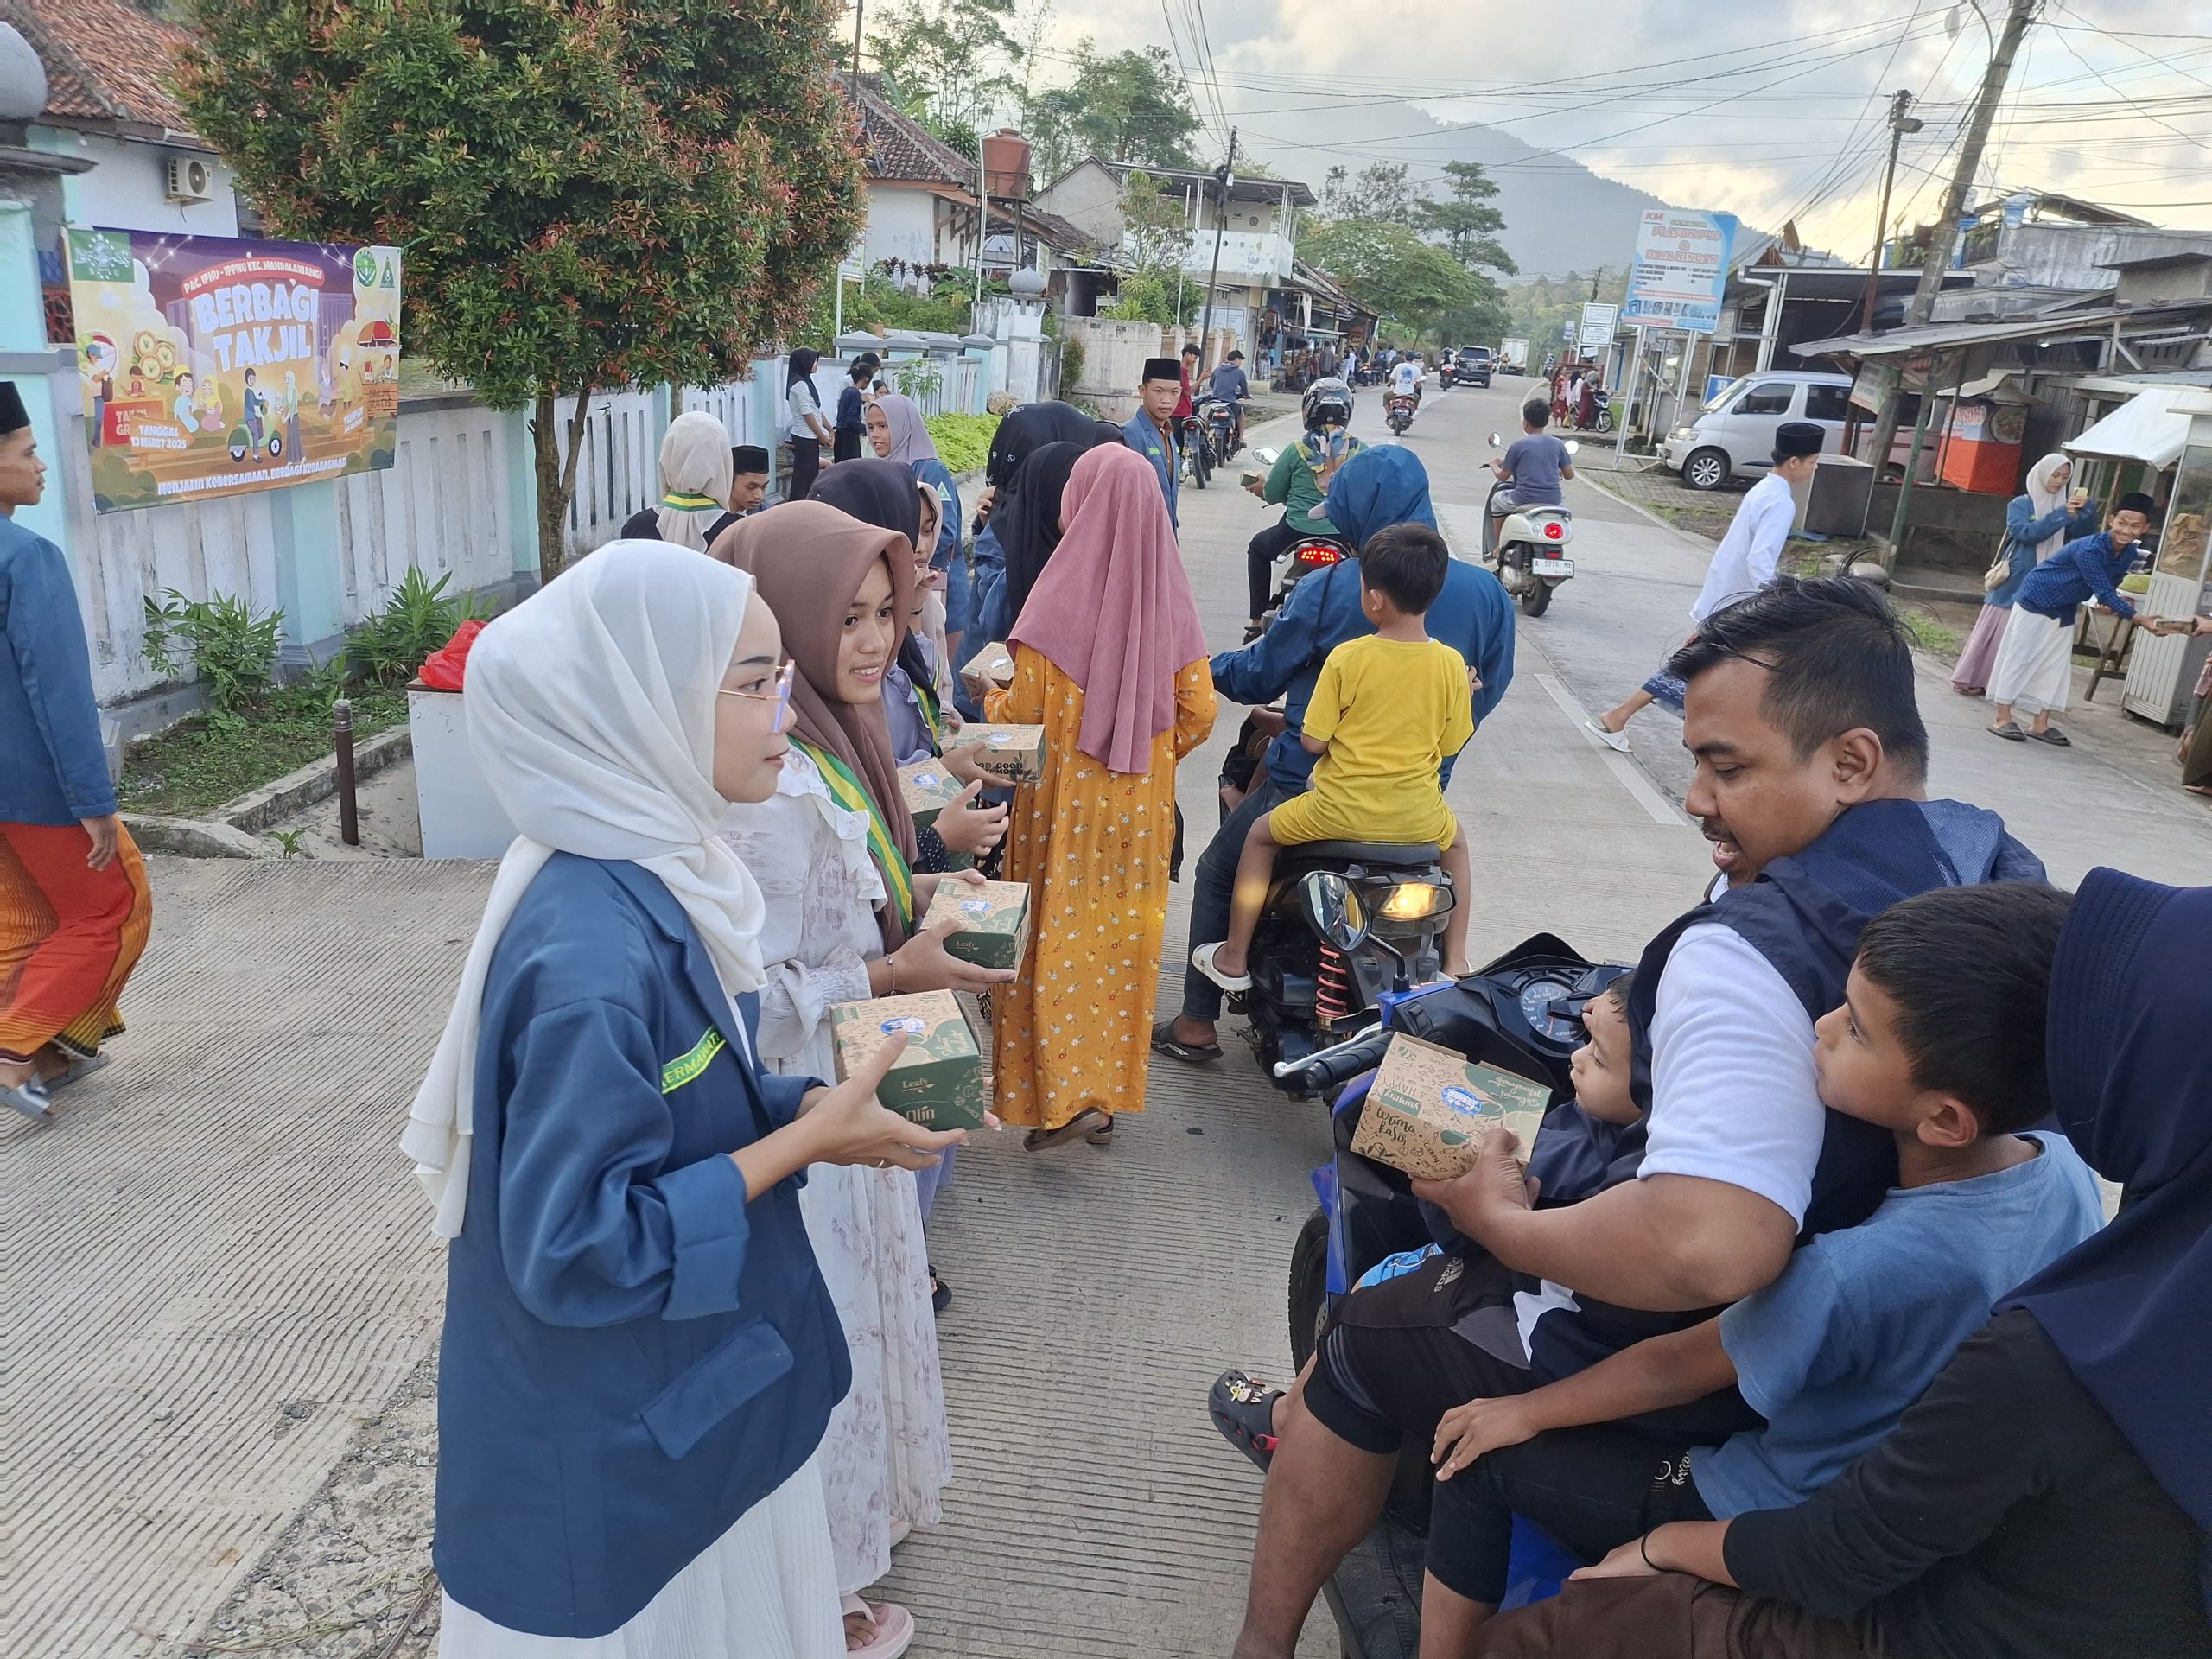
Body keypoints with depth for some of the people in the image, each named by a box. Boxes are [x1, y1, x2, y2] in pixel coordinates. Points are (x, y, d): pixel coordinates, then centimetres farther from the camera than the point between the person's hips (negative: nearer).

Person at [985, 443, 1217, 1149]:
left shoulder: (1062, 594, -14)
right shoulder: (1169, 595, -3)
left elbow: (1024, 709, -9)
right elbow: (1199, 711, 0)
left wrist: (987, 696, 13)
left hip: (1064, 802, -4)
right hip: (1141, 806, 4)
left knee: (1060, 939, 6)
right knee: (1124, 939, 13)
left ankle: (1064, 1096, 3)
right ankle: (1110, 1088, 24)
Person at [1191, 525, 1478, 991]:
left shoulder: (1347, 658, -14)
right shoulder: (1451, 664, -7)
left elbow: (1313, 741, -10)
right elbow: (1449, 744, 3)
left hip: (1341, 809, -3)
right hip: (1418, 817, 3)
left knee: (1260, 834, 23)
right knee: (1455, 842, 37)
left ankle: (1233, 959, 26)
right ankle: (1455, 962, 33)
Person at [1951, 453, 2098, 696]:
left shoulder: (2063, 506, 10)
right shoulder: (2021, 504, -2)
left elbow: (2083, 532, -2)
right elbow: (2026, 532, -18)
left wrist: (2087, 508, -18)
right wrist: (2061, 515, -24)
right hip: (2016, 581, -4)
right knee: (1996, 629, -2)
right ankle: (1968, 680, 6)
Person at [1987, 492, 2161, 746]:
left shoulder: (2128, 554, -6)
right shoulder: (2089, 549, -31)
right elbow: (2103, 592, -32)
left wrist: (2117, 602, -14)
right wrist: (2138, 619, -37)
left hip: (2065, 611, 8)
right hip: (2036, 600, -8)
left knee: (2057, 666, 8)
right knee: (2021, 657, -3)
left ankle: (2040, 724, 14)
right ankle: (2002, 717, 4)